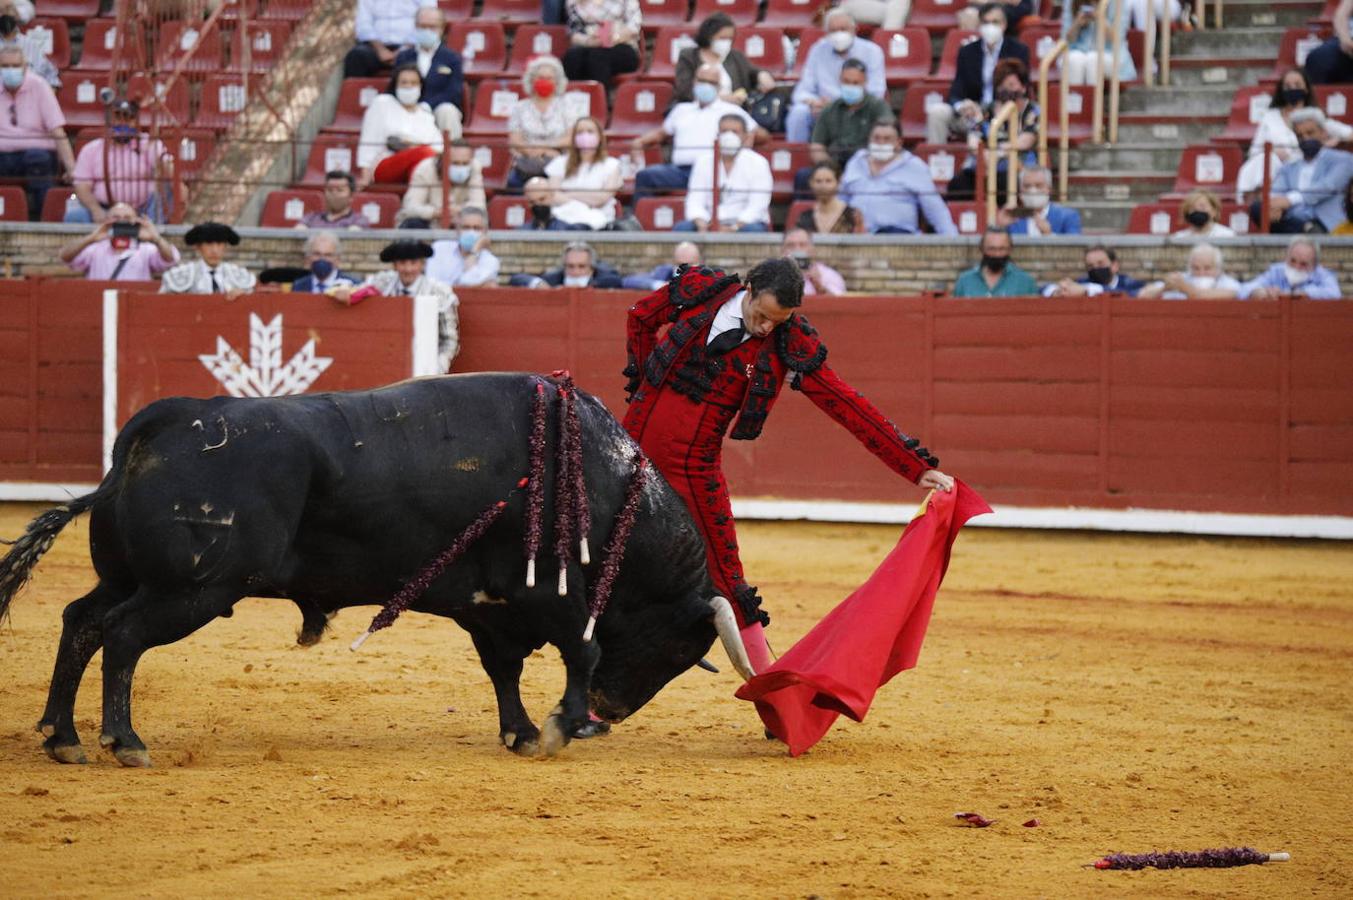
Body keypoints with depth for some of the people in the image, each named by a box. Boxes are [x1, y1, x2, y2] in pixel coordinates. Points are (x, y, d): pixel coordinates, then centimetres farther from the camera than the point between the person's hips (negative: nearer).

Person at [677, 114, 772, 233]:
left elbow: (757, 206, -10)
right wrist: (702, 226, -21)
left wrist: (733, 228, -26)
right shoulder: (703, 161, 9)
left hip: (743, 223, -2)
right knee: (681, 228, -26)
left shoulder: (758, 163, -1)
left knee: (753, 230, -37)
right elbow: (695, 201, 1)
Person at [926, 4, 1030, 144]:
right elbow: (956, 92, 1)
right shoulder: (967, 52, 7)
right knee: (936, 112, -22)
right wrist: (960, 106, -26)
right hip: (971, 113, 3)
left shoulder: (1018, 51, 1)